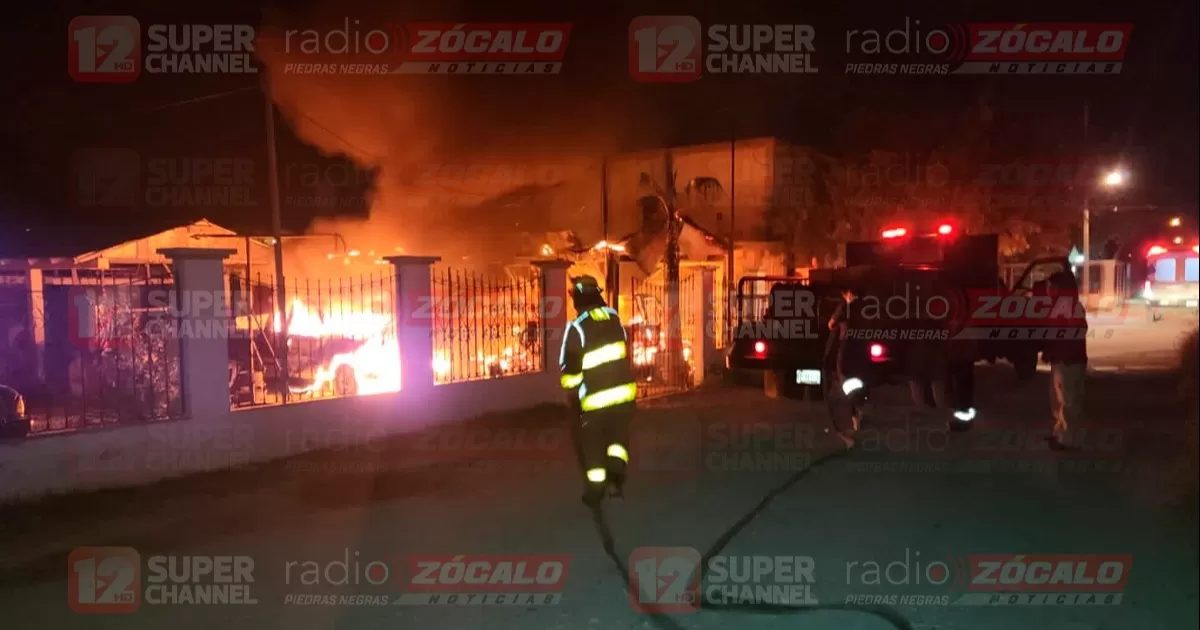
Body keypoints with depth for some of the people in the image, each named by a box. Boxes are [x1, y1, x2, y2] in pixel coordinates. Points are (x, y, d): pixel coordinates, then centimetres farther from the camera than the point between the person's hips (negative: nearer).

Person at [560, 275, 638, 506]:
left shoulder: (577, 327, -15)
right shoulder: (614, 318, 2)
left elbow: (570, 366, -10)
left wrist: (572, 392, 6)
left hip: (595, 397, -4)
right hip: (624, 390, 4)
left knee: (591, 442, 12)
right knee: (618, 435, 22)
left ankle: (595, 489, 15)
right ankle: (616, 472, 3)